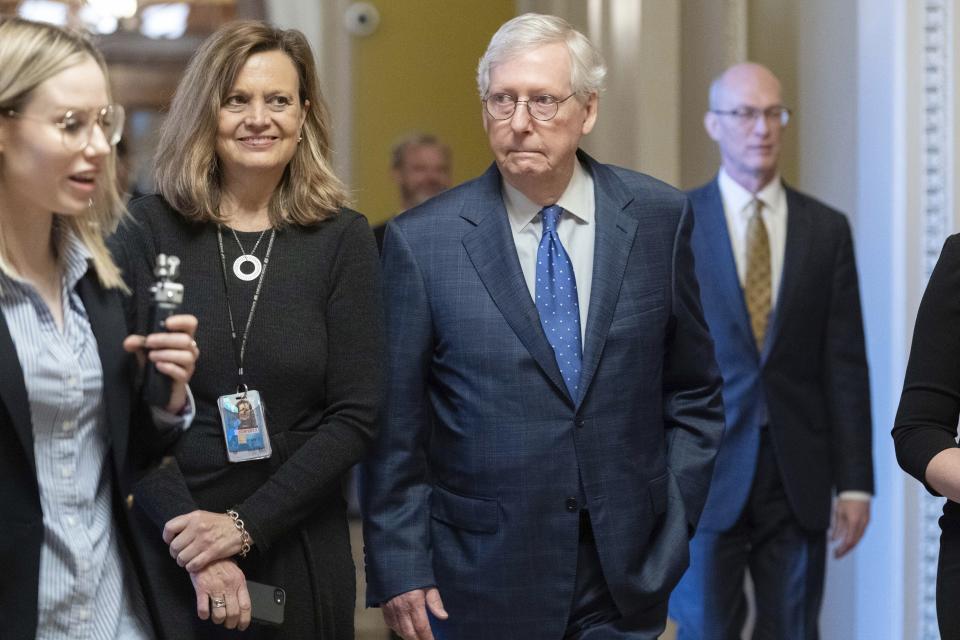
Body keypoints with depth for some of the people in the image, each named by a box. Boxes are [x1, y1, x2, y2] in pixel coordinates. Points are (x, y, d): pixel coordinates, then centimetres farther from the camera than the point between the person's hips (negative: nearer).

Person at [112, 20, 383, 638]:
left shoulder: (342, 238, -2)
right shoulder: (149, 230, -3)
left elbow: (355, 415, -6)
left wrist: (246, 525, -13)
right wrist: (189, 539, -16)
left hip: (299, 550, 1)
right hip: (164, 545, -1)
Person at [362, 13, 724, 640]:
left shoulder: (658, 217, 0)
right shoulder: (421, 241, -6)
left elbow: (693, 393, 8)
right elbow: (394, 429, -3)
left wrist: (675, 518, 1)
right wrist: (400, 571, -5)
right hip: (482, 586, -2)